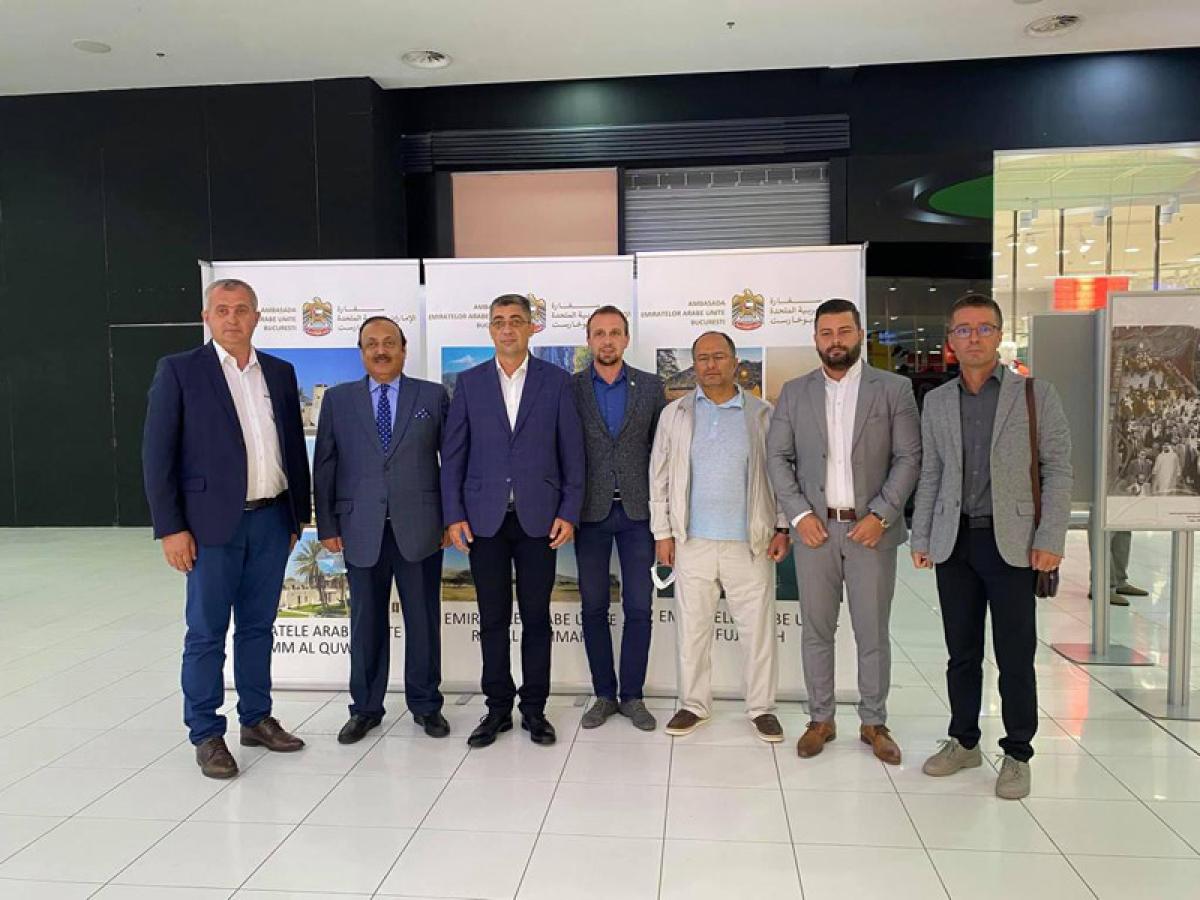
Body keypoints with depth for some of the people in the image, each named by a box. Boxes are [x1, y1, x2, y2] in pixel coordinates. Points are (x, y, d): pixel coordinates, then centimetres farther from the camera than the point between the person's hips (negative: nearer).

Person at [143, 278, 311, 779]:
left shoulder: (280, 373, 10)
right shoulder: (179, 370, -2)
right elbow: (157, 454, -5)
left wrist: (300, 514, 11)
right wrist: (171, 529, -10)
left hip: (271, 520, 4)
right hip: (213, 523, -4)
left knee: (257, 627, 14)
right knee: (207, 633, 4)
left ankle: (256, 719, 27)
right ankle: (206, 735, 17)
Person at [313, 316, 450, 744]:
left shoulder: (433, 396, 5)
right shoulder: (338, 399, 8)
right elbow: (324, 466, 6)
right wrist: (327, 526, 2)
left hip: (419, 527, 0)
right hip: (361, 529, 1)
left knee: (423, 619, 8)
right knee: (366, 621, 10)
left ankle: (425, 704, 24)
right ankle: (365, 708, 25)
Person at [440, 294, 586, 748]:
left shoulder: (557, 381, 3)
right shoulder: (469, 382, 7)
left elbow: (572, 452, 2)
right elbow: (453, 454, 5)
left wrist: (569, 513, -5)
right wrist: (454, 515, -2)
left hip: (538, 517, -1)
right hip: (484, 518, 1)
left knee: (536, 617, 7)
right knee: (493, 619, 8)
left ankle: (534, 709, 21)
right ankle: (498, 708, 21)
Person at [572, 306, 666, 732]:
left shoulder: (651, 387, 5)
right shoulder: (570, 388, 2)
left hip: (637, 510, 1)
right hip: (590, 512, 0)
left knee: (638, 608, 3)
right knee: (594, 607, 6)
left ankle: (632, 696, 16)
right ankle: (604, 694, 20)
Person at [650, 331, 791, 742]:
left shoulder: (762, 414, 3)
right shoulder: (674, 414, 5)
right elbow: (660, 477, 6)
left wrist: (782, 528, 0)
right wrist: (663, 532, 2)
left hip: (750, 542, -1)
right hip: (692, 542, 1)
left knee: (758, 628, 5)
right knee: (692, 627, 9)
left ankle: (762, 708, 21)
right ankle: (693, 704, 24)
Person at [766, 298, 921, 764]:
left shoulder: (894, 388, 2)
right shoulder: (794, 392, 6)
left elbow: (909, 458, -1)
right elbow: (777, 457, 4)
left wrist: (881, 515, -11)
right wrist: (800, 514, -7)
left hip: (871, 528, -1)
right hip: (815, 527, 1)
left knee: (873, 633, 7)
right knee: (816, 630, 9)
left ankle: (874, 723, 22)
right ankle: (821, 719, 22)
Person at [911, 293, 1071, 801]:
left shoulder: (1036, 394, 1)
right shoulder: (936, 402, 9)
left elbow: (1058, 469, -2)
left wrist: (1050, 539, -9)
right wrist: (920, 539, 7)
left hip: (1012, 543, -3)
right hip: (954, 543, 3)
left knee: (1015, 657, 4)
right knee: (962, 652, 11)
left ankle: (1017, 754, 19)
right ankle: (963, 742, 26)